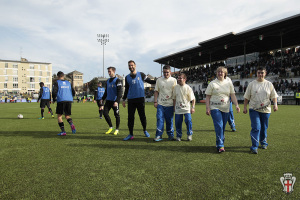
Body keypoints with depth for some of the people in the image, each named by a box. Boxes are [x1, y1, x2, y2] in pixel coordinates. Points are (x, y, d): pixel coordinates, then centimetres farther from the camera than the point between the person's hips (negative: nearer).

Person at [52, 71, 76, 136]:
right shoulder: (68, 83, 18)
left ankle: (63, 131, 1)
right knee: (67, 116, 14)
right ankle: (71, 124, -18)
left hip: (61, 101, -4)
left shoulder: (57, 82, 6)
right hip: (69, 100, 4)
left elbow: (54, 92, -6)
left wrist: (54, 99, 10)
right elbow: (73, 92, 15)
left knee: (59, 116, 9)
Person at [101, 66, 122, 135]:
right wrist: (103, 99, 18)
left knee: (116, 115, 2)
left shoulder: (117, 80, -8)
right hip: (108, 100, 7)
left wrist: (117, 101, -22)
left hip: (115, 101, -7)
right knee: (105, 113, -1)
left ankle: (117, 129, 16)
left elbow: (119, 92, -14)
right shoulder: (108, 81, 15)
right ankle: (111, 127, 16)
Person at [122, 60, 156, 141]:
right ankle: (131, 134, 10)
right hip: (131, 100, 2)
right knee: (130, 117, 1)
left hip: (140, 98, -2)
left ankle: (145, 131, 26)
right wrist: (124, 99, 14)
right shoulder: (127, 77, 12)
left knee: (142, 116, 4)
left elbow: (150, 81, 8)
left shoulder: (141, 75, 4)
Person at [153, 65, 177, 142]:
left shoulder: (173, 80, 6)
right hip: (160, 104, 1)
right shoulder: (159, 80, 8)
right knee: (159, 119, -5)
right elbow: (156, 91, 9)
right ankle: (159, 135, 1)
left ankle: (170, 135, 19)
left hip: (170, 104, 0)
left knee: (169, 120, 6)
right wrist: (155, 101, 0)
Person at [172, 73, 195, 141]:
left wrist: (193, 107, -8)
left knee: (188, 121, -10)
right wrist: (174, 107, 12)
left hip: (186, 108, -3)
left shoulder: (188, 88, -5)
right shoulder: (176, 87, 4)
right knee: (178, 122, 3)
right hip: (178, 108, 3)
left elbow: (193, 99, -2)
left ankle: (189, 134, 14)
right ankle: (178, 136, 21)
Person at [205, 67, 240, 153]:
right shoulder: (212, 83, 2)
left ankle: (219, 143, 24)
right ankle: (220, 146, -9)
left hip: (226, 108, 3)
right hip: (215, 108, -3)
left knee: (223, 127, 8)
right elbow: (208, 96, 1)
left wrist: (236, 105, -3)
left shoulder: (229, 83, 10)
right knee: (219, 126, -13)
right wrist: (207, 108, -8)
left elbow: (232, 95, 9)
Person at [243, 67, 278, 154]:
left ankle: (263, 143, 35)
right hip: (254, 109, -2)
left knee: (264, 128, 12)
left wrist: (275, 104, -8)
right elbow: (246, 97, 3)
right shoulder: (252, 84, 3)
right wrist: (245, 107, -2)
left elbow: (274, 96, 8)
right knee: (256, 128, -11)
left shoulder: (269, 84, 7)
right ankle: (254, 147, -8)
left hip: (266, 110, 2)